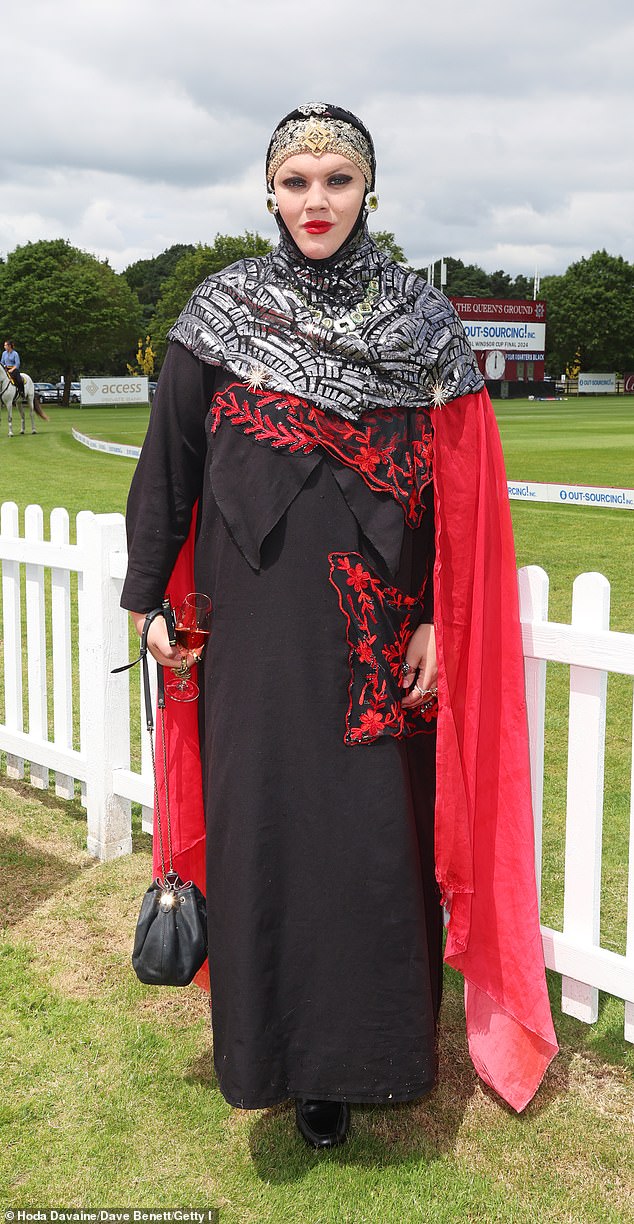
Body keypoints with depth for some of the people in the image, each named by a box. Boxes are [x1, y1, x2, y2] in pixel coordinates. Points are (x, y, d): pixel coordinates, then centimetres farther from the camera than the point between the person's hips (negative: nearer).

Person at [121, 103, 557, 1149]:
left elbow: (456, 489, 3)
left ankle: (354, 1051, 22)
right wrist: (147, 597, 2)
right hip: (257, 624, 0)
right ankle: (276, 1049, 22)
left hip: (376, 634, 1)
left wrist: (440, 623, -3)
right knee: (265, 822, 3)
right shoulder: (224, 308, 2)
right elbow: (168, 460, 4)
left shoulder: (422, 321, 4)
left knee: (373, 832, 3)